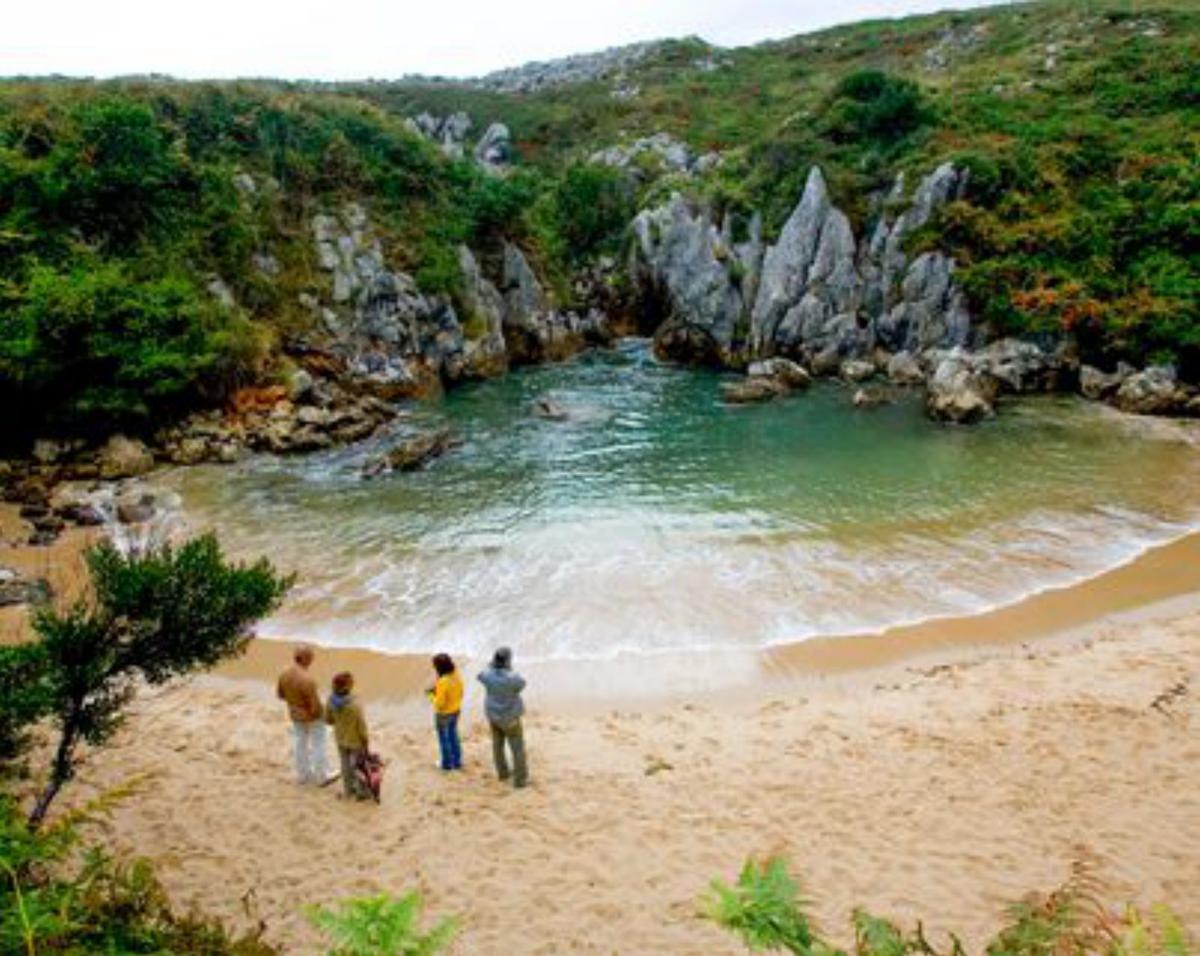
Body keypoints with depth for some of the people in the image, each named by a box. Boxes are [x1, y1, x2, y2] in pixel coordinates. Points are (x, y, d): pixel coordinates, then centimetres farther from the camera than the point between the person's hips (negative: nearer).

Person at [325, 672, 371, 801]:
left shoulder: (332, 700, -20)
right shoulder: (355, 704, -36)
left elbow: (328, 719, -5)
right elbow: (361, 726, -24)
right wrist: (366, 740, -8)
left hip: (340, 739, 5)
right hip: (355, 741, -5)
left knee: (345, 764, 26)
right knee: (358, 766, 18)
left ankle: (348, 788, 45)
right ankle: (361, 792, 36)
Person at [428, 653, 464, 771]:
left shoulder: (442, 682, -32)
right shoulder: (457, 677, -9)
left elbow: (440, 703, -26)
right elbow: (460, 694, 3)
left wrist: (431, 695, -10)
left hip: (444, 714, -7)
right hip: (456, 711, 7)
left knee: (444, 738, 15)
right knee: (453, 736, 23)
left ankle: (447, 764, 30)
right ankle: (457, 762, 34)